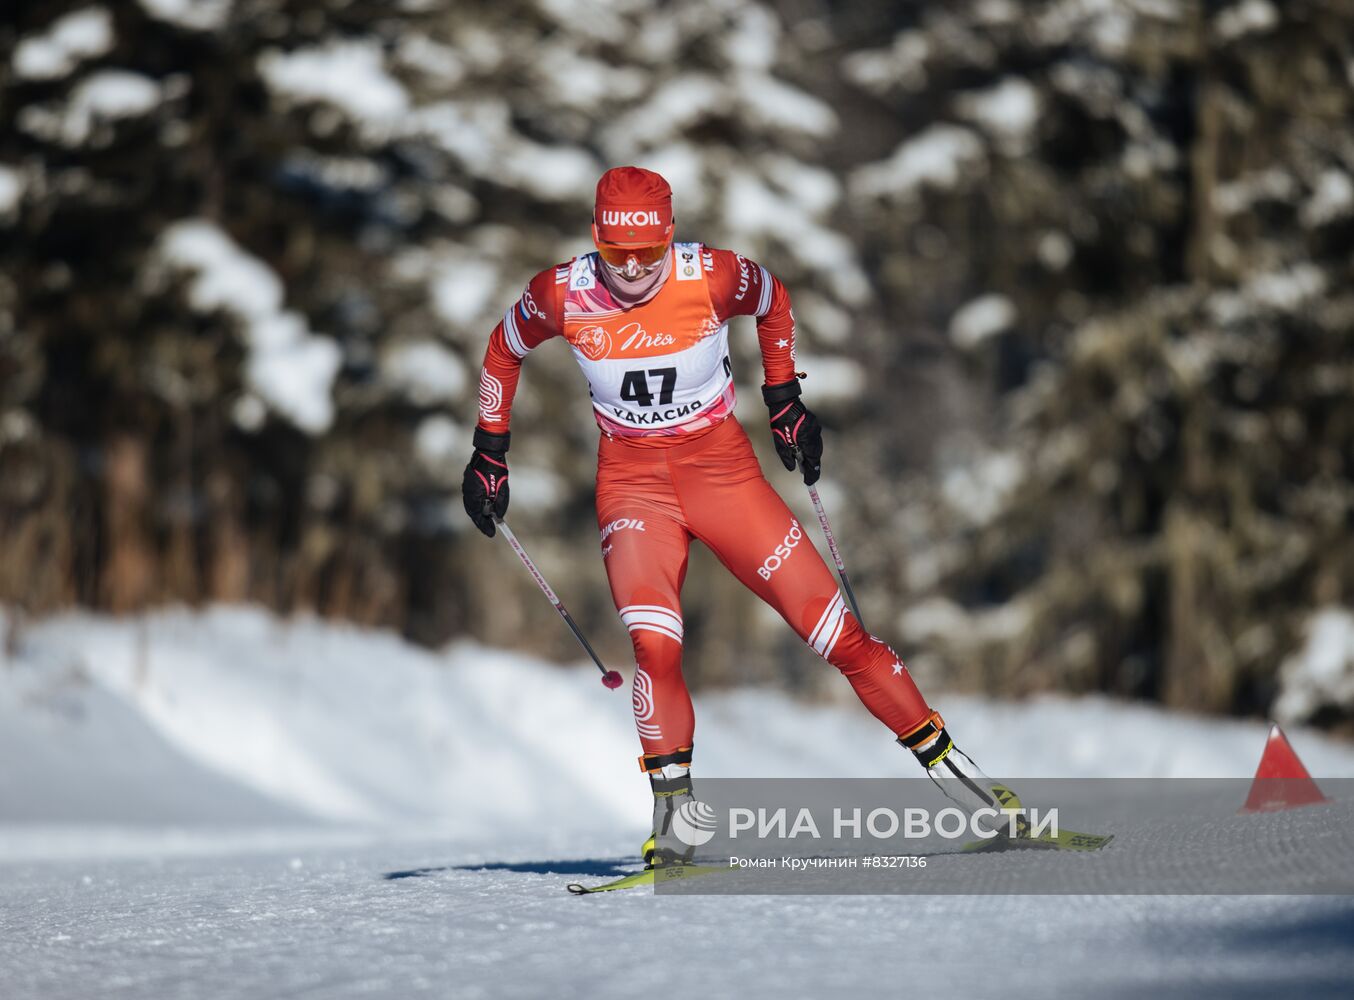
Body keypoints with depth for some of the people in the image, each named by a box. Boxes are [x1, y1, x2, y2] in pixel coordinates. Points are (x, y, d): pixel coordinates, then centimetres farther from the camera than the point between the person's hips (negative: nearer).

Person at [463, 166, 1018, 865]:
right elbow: (503, 351, 9)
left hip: (721, 464, 0)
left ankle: (945, 761, 5)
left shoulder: (713, 277, -15)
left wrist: (784, 399, 10)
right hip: (631, 479, 0)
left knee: (831, 625, -5)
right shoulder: (561, 296, -12)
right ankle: (673, 818, -10)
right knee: (654, 645, -23)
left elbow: (773, 302, 8)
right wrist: (489, 452, 12)